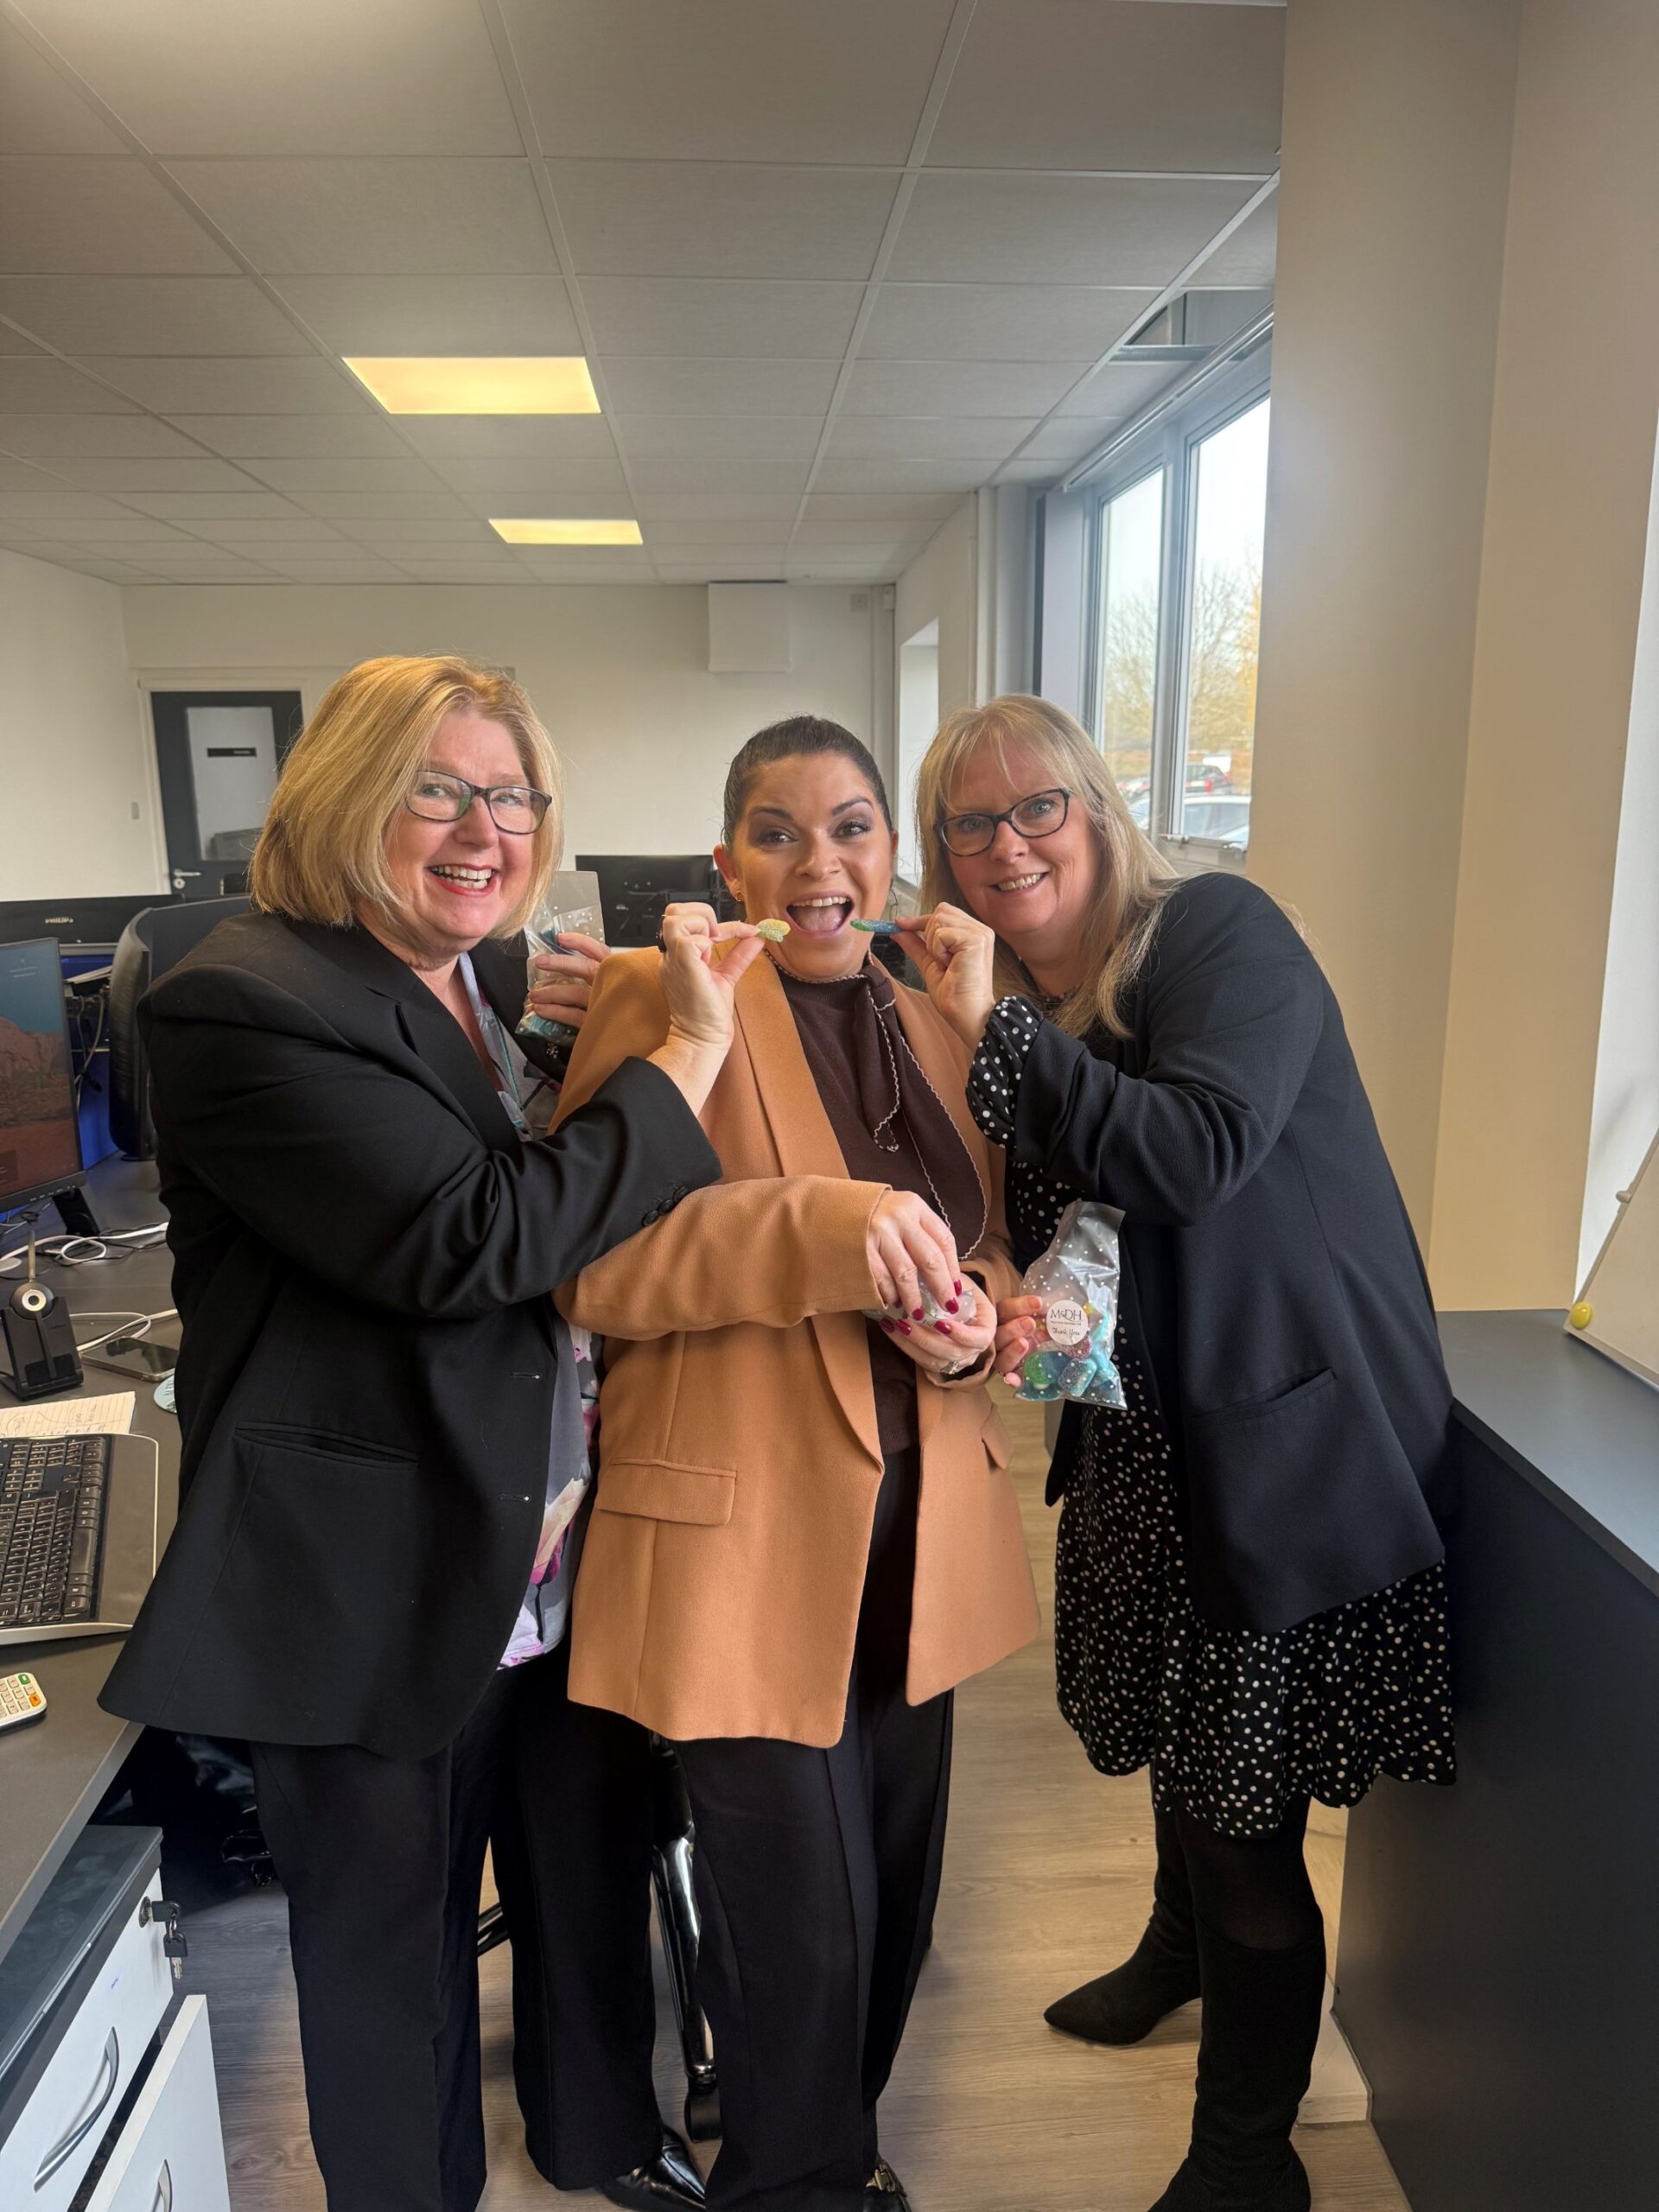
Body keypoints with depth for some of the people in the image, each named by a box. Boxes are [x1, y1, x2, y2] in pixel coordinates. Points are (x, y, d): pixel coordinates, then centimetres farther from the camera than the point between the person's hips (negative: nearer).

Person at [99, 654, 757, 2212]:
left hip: (568, 1560, 7)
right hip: (374, 1598, -7)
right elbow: (471, 1242, -29)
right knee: (391, 1949, 18)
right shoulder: (245, 1003, -19)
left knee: (593, 1884, 26)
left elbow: (596, 1216, 13)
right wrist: (686, 1055, -22)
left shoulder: (509, 978, 5)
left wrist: (598, 1036, -5)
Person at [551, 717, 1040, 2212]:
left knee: (894, 1882, 20)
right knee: (800, 1908, 6)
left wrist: (974, 1310, -8)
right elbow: (587, 1262, -16)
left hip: (919, 1523, 6)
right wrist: (822, 1225, -28)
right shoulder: (664, 1000, -10)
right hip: (744, 1528, -6)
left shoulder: (935, 1026, 9)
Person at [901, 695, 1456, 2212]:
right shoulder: (1006, 1009, 7)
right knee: (1174, 1751, 25)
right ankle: (1181, 1951, 54)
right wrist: (1014, 1312, -13)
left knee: (1246, 1822, 2)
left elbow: (1199, 1151, -28)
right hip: (1143, 1438, 7)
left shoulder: (1217, 932, -14)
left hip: (1288, 1440, -7)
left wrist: (1002, 1023, -24)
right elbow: (1046, 1227, 9)